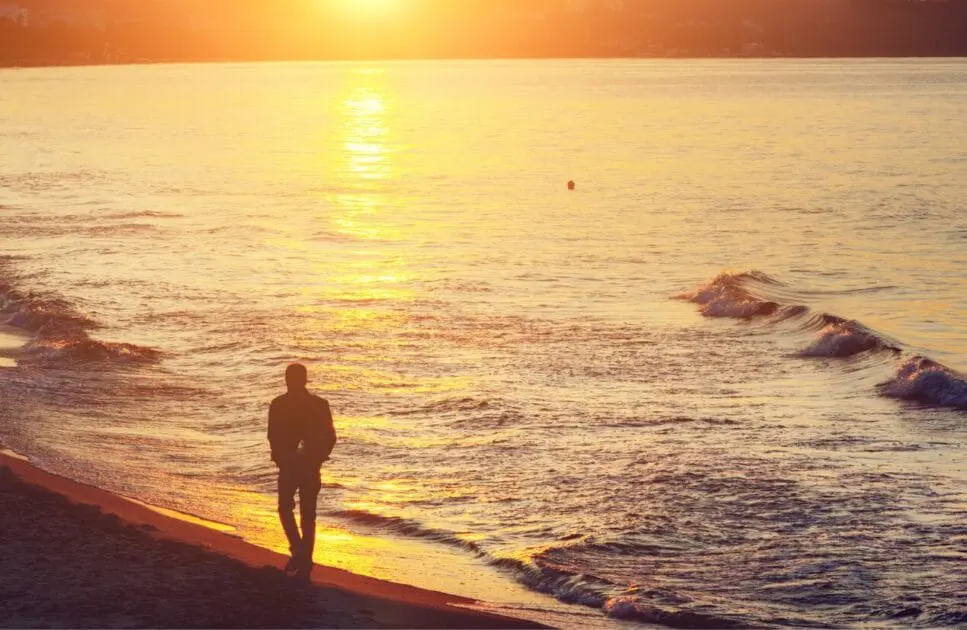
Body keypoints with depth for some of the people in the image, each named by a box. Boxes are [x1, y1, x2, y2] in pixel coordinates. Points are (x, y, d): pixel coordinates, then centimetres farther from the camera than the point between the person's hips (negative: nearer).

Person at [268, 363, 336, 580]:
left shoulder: (278, 405, -9)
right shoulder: (320, 404, -2)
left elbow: (273, 437, -9)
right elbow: (329, 437, -2)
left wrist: (281, 459, 7)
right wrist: (317, 458, 11)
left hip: (288, 466, -2)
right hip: (311, 467, 2)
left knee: (286, 509, 15)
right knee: (308, 515, 10)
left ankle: (298, 550, -7)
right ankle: (305, 562, 8)